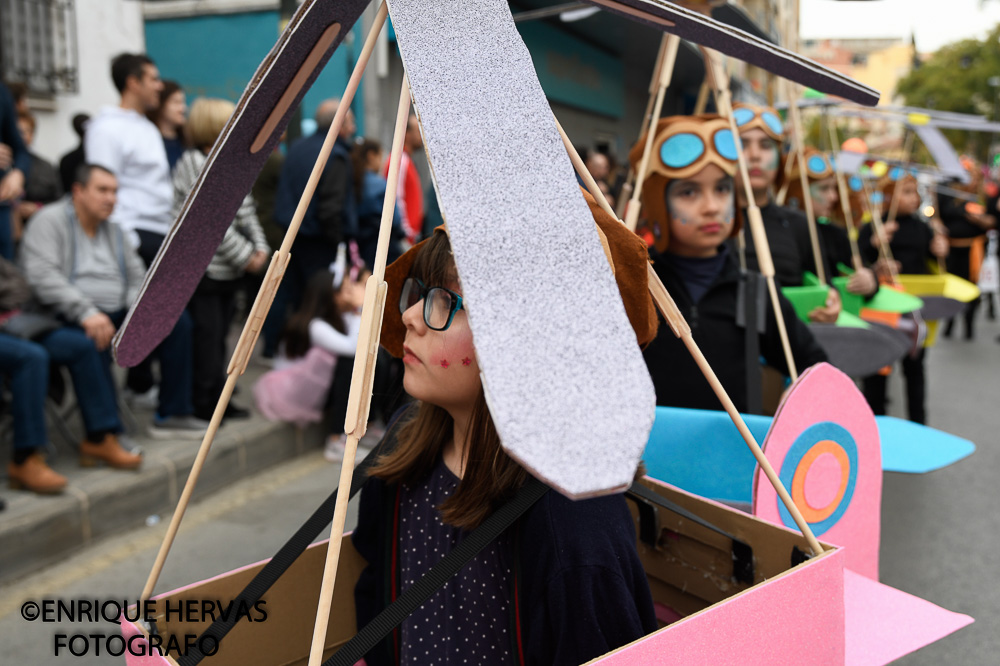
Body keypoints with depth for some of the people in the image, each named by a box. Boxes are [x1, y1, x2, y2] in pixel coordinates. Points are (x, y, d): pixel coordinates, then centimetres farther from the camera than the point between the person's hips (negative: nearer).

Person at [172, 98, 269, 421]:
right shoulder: (193, 163, -12)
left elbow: (245, 210, 13)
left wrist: (260, 247, -1)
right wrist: (245, 256, -17)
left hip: (229, 270, 8)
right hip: (201, 267, -8)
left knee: (219, 335, 14)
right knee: (207, 336, -4)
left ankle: (218, 398, 23)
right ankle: (204, 403, 7)